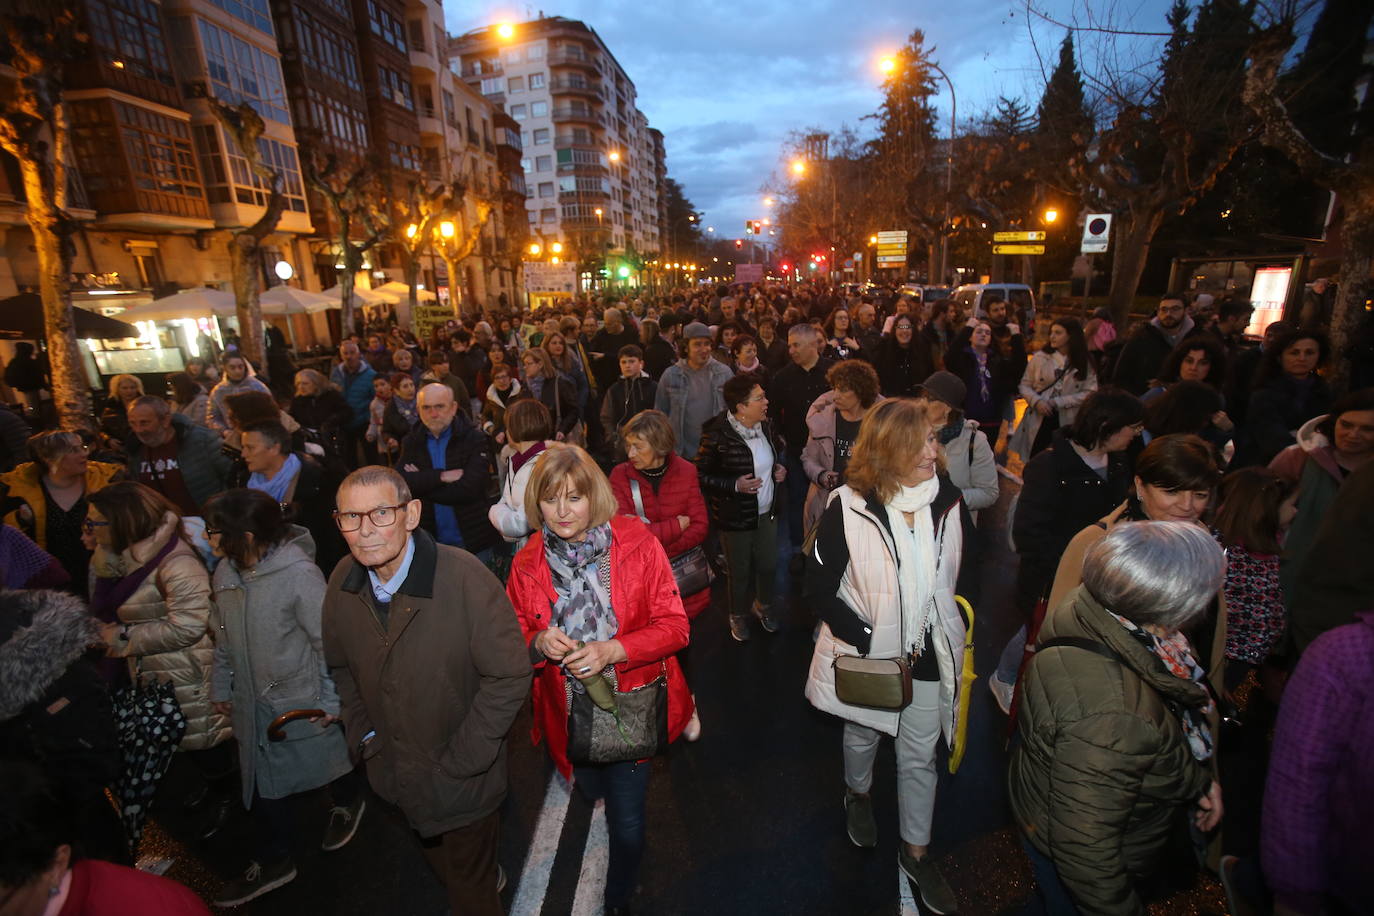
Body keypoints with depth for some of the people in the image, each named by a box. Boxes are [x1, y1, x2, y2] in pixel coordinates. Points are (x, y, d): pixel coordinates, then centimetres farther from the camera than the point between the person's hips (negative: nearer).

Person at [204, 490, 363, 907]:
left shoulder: (299, 574, -26)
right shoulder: (226, 572, -5)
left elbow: (329, 641, -21)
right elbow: (224, 636, 10)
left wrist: (331, 700, -16)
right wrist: (221, 687, 14)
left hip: (302, 700, -6)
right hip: (253, 702, 6)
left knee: (326, 761, 17)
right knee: (261, 783, 17)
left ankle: (347, 801, 48)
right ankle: (271, 862, 37)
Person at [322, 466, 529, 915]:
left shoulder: (465, 577, -29)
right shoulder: (343, 582, -10)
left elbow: (510, 675, -24)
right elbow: (340, 666, 8)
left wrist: (460, 761, -20)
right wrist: (364, 738, 2)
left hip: (462, 780, -5)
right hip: (395, 773, 6)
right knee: (439, 864, 30)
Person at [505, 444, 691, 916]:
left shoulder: (637, 542, -17)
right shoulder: (526, 564, -8)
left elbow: (674, 625, -14)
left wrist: (613, 650, -28)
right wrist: (538, 644, -22)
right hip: (569, 715, 3)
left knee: (626, 821, 8)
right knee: (592, 794, 28)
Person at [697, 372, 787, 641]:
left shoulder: (765, 425, -5)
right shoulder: (718, 435, -24)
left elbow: (779, 448, 16)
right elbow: (701, 476, -17)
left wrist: (781, 466, -3)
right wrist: (734, 485, -26)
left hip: (767, 512, 6)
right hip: (735, 517, -5)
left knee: (768, 564, 21)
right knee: (739, 571, 14)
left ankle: (763, 604, 50)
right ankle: (738, 615, 41)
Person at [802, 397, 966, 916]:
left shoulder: (947, 500, -9)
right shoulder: (849, 508, -22)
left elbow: (950, 577, 7)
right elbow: (818, 589, -16)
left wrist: (947, 631, 6)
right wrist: (865, 639, -19)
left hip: (928, 653, 3)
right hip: (868, 654, -2)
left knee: (920, 757, 17)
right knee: (862, 736, 24)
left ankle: (916, 852, 40)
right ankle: (858, 795, 56)